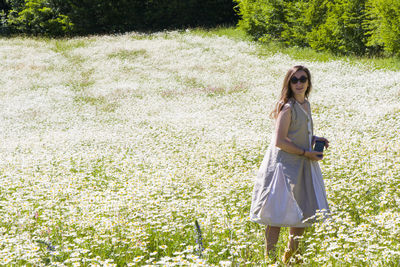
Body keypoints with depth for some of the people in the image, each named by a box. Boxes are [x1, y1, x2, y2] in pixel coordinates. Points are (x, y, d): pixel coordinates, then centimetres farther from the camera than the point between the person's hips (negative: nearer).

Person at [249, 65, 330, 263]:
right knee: (277, 216, -3)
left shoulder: (305, 104, 10)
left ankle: (290, 256, 32)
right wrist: (306, 153, -16)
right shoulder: (287, 108, -17)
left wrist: (315, 140, 7)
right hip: (284, 165, -9)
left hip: (302, 166, 9)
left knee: (304, 214, 16)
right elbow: (279, 141, -21)